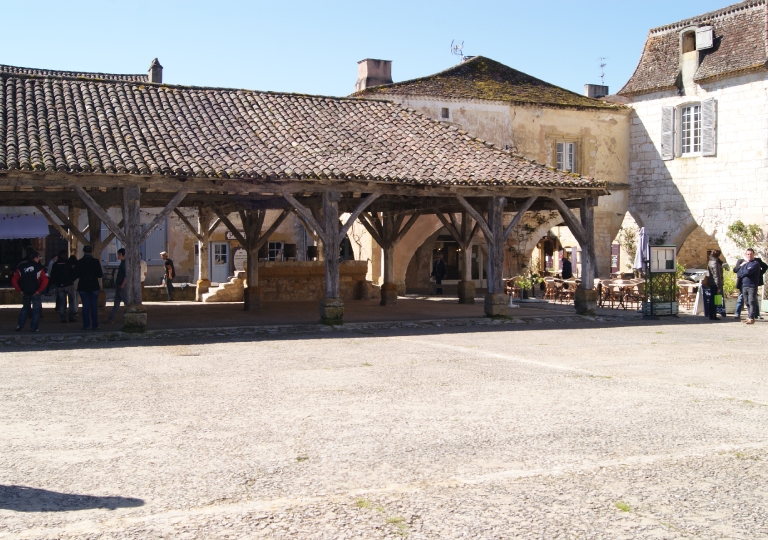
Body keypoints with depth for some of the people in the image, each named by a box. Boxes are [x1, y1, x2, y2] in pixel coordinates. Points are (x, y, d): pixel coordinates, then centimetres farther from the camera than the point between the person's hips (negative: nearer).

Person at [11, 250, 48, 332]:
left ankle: (20, 324, 15)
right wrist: (39, 291, -14)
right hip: (35, 293, -4)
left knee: (25, 308, 23)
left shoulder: (21, 267, 3)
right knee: (36, 310, 7)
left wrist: (20, 290, 0)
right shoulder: (39, 268, -9)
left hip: (25, 292, 4)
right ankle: (34, 327, 6)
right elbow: (45, 280, -21)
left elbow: (13, 280, -2)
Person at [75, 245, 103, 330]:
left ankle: (86, 325, 5)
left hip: (83, 286, 0)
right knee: (94, 305, 5)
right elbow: (100, 275, -5)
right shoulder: (96, 261, -6)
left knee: (85, 305, 5)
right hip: (94, 286, 0)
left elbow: (76, 275, -1)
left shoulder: (79, 262, -5)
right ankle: (95, 325, 5)